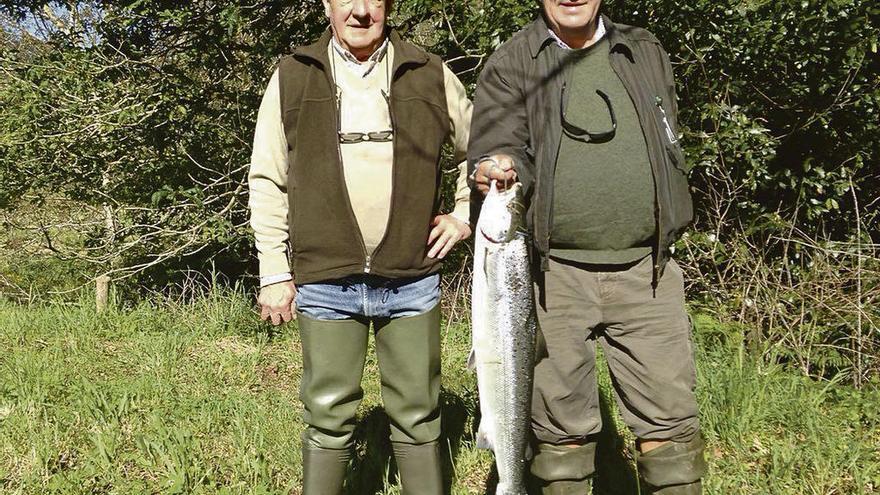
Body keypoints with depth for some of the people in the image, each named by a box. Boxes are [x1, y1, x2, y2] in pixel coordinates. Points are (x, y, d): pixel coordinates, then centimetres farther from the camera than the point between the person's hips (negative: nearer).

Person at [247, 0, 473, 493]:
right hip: (325, 283, 0)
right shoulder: (292, 78, 5)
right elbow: (268, 183, 6)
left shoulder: (430, 75, 6)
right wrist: (275, 273, 2)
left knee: (418, 418, 10)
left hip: (412, 281, 1)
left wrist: (465, 216, 8)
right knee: (329, 417, 7)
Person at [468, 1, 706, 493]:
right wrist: (497, 168, -31)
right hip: (554, 274, -2)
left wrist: (667, 233, 16)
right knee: (562, 425, 6)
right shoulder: (511, 64, 3)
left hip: (645, 271, 3)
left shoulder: (646, 52, 14)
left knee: (672, 419, 2)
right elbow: (495, 153, -8)